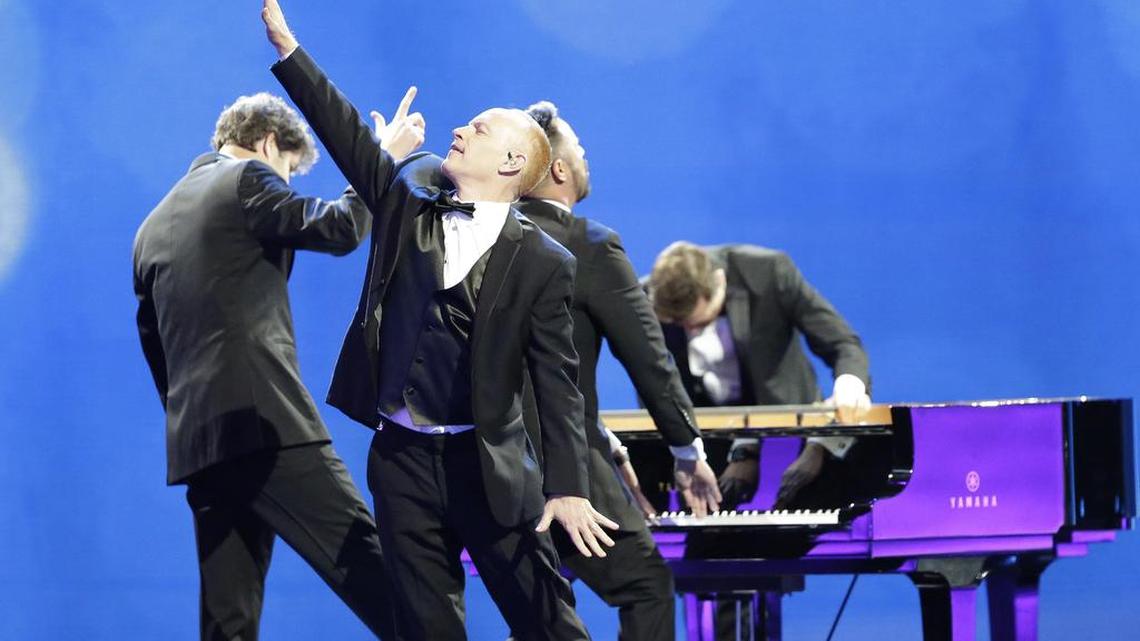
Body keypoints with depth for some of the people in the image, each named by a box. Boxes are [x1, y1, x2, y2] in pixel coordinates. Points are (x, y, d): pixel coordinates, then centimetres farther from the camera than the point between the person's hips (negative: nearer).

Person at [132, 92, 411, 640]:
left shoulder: (155, 224, 24)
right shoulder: (245, 179, 0)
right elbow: (339, 229, -6)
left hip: (197, 437, 8)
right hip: (264, 419, -8)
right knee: (364, 562, -10)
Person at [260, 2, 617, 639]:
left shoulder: (542, 263, -4)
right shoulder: (408, 209, 9)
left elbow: (557, 383, -8)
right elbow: (347, 133, 4)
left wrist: (568, 488, -15)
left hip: (490, 466, -4)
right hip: (403, 459, 4)